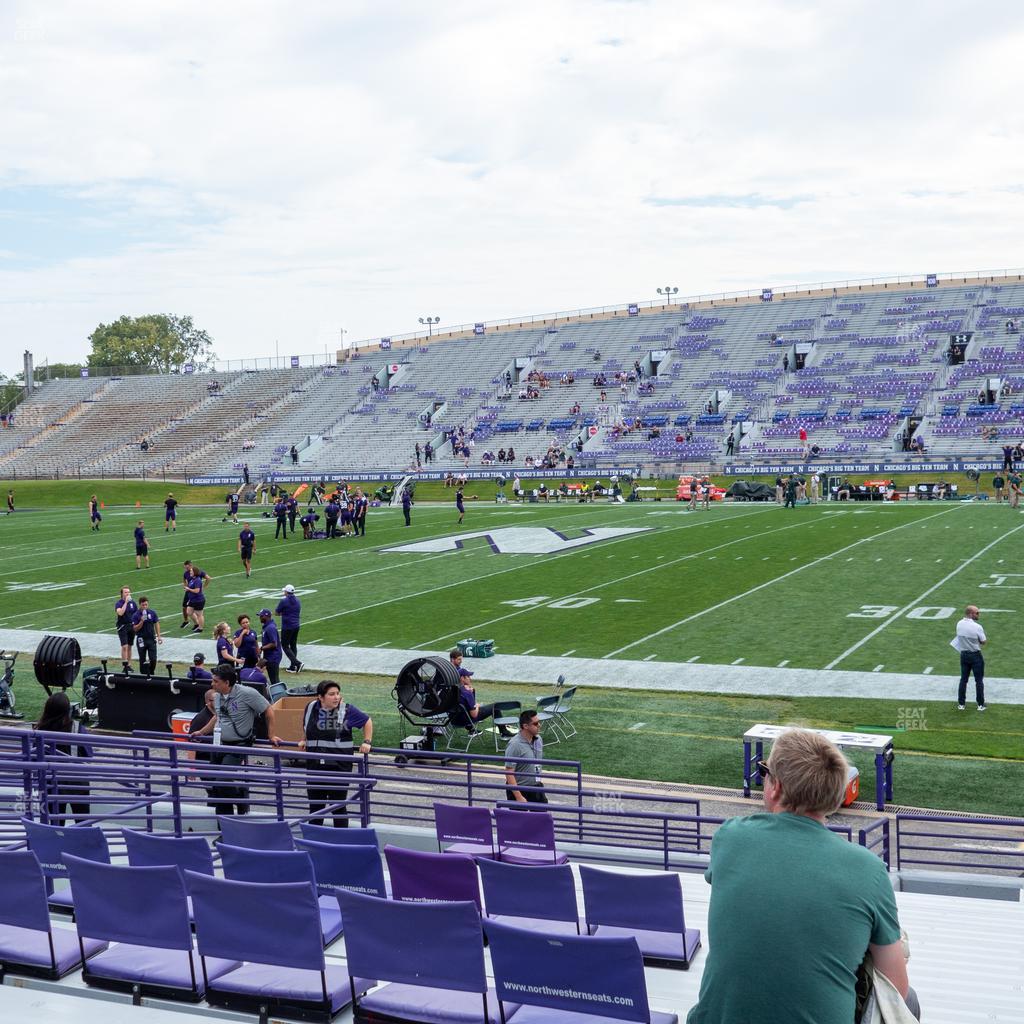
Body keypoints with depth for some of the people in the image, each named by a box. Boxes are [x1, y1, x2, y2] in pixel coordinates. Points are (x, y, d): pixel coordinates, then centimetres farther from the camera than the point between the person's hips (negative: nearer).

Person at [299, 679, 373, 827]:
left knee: (338, 805, 3)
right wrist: (304, 740, 25)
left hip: (339, 766, -4)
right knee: (315, 804, 14)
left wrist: (367, 742, -2)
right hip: (315, 766, 4)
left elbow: (367, 721, 5)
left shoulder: (347, 710, -8)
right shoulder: (311, 708, 2)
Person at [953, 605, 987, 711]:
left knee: (963, 679, 13)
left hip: (964, 654, 5)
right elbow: (984, 642, -11)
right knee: (979, 681, 7)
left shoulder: (959, 624, -5)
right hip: (976, 655, -5)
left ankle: (961, 704, 16)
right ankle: (981, 704, 12)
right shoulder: (977, 627, -22)